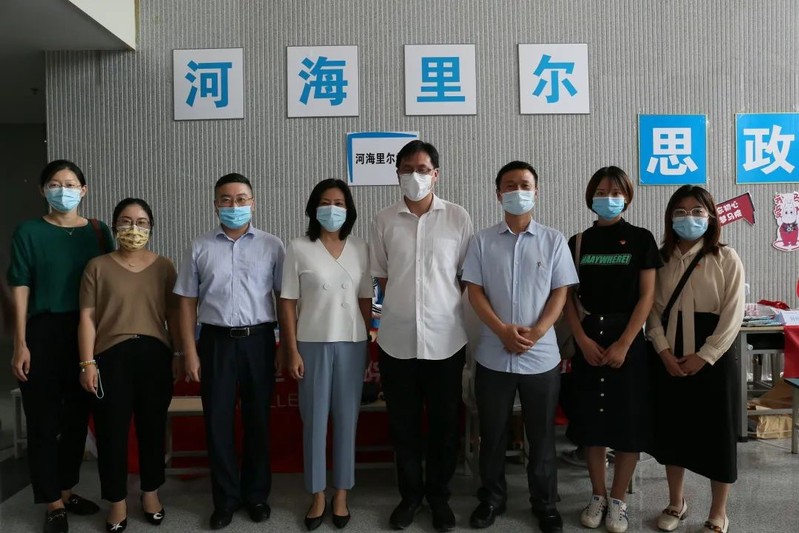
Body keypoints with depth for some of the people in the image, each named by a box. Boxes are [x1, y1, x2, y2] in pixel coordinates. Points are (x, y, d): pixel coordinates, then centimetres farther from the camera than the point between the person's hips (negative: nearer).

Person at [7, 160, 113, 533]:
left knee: (78, 416, 11)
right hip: (43, 333, -3)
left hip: (87, 334, 3)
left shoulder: (98, 231, 5)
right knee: (44, 420, 3)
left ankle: (67, 491, 27)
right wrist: (20, 344, -9)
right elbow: (21, 289, -4)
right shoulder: (29, 232, -2)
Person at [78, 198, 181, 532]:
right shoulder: (97, 266, 2)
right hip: (112, 357, -1)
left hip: (155, 355, 2)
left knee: (153, 427, 11)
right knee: (112, 430, 5)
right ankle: (117, 502, 21)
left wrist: (179, 354, 4)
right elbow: (87, 317, -1)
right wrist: (87, 362, -6)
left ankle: (150, 492, 28)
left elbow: (174, 314, 8)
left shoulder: (164, 267, 6)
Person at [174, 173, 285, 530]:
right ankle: (226, 498, 22)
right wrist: (190, 352, -1)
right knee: (218, 420, 6)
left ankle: (257, 494, 26)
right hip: (216, 341, 1)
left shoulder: (271, 246, 2)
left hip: (258, 340, -1)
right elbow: (187, 302, 5)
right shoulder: (200, 248, 5)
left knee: (258, 418, 9)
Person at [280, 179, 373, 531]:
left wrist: (369, 342, 6)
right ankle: (317, 496, 23)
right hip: (312, 344, -2)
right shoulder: (298, 249, -3)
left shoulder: (360, 249, 4)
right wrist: (292, 350, -6)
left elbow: (365, 299, 8)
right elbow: (288, 303, -2)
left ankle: (341, 494, 25)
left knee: (346, 420, 9)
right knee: (314, 421, 7)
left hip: (352, 344, 2)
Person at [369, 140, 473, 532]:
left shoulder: (458, 218, -2)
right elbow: (381, 275, 10)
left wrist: (442, 305, 5)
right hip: (397, 339, 1)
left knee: (444, 422, 11)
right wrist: (405, 303, 5)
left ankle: (439, 495, 30)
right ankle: (410, 493, 31)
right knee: (403, 423, 12)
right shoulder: (384, 221, 1)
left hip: (445, 338, -1)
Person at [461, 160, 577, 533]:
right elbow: (474, 292, -2)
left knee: (542, 435, 11)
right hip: (493, 355, 1)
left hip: (541, 355, 0)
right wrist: (503, 330, -15)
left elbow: (560, 293, -1)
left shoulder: (553, 240, 2)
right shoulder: (483, 241, 2)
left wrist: (535, 332, -15)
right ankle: (492, 498, 31)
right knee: (492, 432, 12)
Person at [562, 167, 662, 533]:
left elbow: (647, 297, -6)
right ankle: (597, 496, 24)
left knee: (628, 422, 4)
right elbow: (568, 298, 4)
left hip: (627, 339, -2)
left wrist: (623, 344, -13)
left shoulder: (641, 240, -1)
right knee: (592, 420, 7)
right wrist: (583, 340, -8)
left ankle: (618, 501, 20)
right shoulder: (578, 242, 5)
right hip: (588, 341, 2)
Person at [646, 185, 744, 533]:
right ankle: (676, 503, 31)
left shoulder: (726, 259, -4)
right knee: (672, 429, 12)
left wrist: (703, 357, -15)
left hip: (713, 359, -3)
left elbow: (733, 315, -9)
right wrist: (664, 352, -10)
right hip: (669, 359, 3)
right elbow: (653, 310, 2)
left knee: (717, 433, 5)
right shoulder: (662, 259, 6)